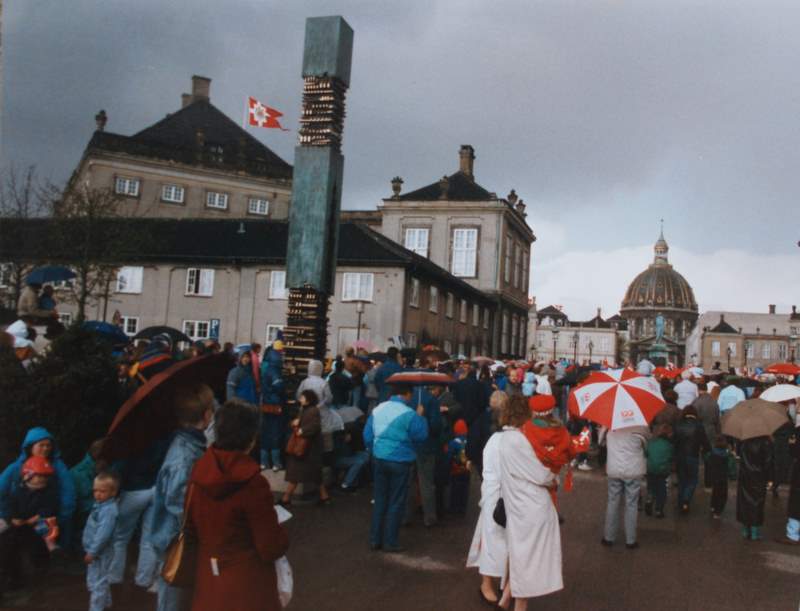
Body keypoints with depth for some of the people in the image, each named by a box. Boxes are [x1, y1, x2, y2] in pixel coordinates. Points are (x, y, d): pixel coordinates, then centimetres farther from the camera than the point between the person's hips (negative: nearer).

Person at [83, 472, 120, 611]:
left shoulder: (109, 510, -27)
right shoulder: (100, 505, 6)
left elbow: (104, 534, -31)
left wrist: (92, 552, -26)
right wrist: (90, 550, 18)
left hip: (100, 552, -11)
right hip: (95, 550, 11)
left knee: (98, 583, -1)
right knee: (93, 581, 25)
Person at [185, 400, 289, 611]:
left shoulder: (200, 471, -7)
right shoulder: (252, 483, -25)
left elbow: (191, 527, 7)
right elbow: (272, 548, -19)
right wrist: (281, 534, 0)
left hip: (209, 578, 6)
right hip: (247, 584, -5)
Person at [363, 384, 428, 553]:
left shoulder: (377, 409, 3)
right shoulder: (409, 414, -15)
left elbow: (367, 436, 6)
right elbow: (421, 435, -8)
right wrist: (420, 417, 3)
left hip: (379, 459, 5)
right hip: (400, 461, -5)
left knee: (380, 499, 15)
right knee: (396, 502, 6)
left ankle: (375, 540, 20)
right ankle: (389, 542, 10)